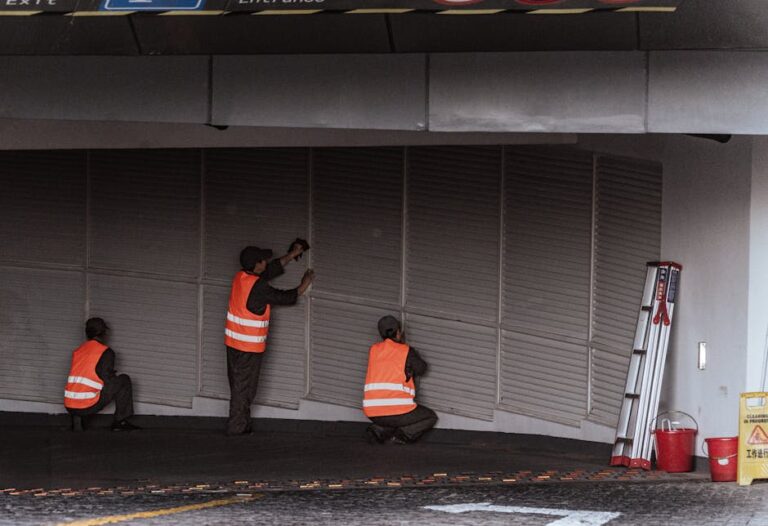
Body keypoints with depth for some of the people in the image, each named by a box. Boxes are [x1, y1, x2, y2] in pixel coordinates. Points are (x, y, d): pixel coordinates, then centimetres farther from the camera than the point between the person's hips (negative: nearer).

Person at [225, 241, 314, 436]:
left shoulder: (240, 277, 3)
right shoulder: (259, 288, -22)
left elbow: (272, 270, 16)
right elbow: (284, 298, -9)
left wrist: (292, 254, 22)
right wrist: (303, 286, 8)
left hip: (233, 342, 8)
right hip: (250, 346, -8)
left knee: (238, 384, 14)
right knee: (244, 386, -1)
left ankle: (241, 424, 21)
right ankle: (236, 427, 2)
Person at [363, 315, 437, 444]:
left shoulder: (373, 350, 12)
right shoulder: (407, 351, 1)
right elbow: (421, 369, 18)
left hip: (372, 413, 5)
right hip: (397, 411, -5)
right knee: (430, 418, 18)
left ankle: (379, 431, 4)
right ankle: (401, 435, -5)